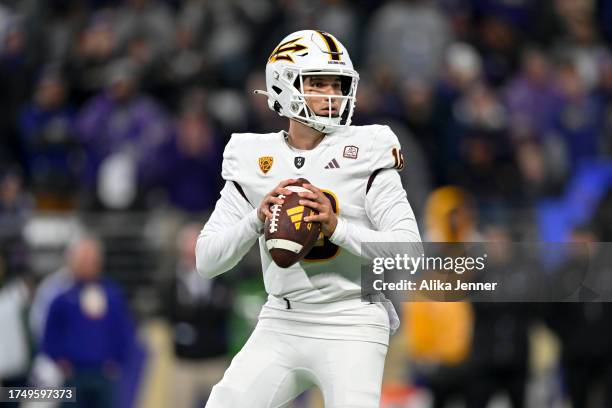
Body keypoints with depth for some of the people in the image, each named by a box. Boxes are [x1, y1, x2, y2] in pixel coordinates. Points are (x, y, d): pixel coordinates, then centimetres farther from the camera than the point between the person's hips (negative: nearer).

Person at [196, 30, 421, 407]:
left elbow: (408, 251, -12)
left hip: (349, 329, -3)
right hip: (281, 324, 4)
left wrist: (337, 227, -24)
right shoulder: (254, 160, 4)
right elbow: (207, 260, 0)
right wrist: (257, 219, -17)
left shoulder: (365, 153, -5)